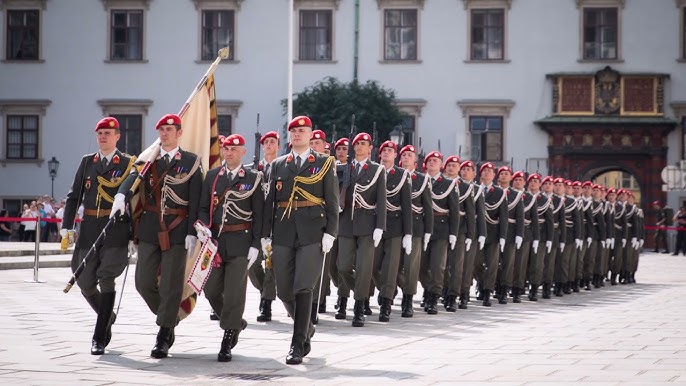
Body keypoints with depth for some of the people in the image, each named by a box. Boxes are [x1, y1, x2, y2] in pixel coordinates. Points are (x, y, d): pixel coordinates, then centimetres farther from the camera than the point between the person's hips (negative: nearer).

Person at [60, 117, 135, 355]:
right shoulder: (87, 162, 13)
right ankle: (107, 317, 33)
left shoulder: (128, 163, 2)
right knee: (85, 282, 5)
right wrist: (66, 227, 4)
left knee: (106, 280, -10)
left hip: (116, 230, -4)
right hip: (89, 229, 4)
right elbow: (74, 196, 12)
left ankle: (100, 337, -6)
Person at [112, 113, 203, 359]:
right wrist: (121, 195, -29)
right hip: (149, 228, 3)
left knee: (170, 283, -3)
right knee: (143, 282, 1)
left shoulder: (191, 162, 4)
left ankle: (163, 337, 4)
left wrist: (192, 232, -8)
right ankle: (169, 318, 24)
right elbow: (133, 178, -7)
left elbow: (195, 200, 0)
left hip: (177, 229, -3)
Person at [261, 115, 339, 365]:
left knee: (303, 288, -11)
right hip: (283, 233, 4)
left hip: (312, 233, -4)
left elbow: (332, 201, 2)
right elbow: (270, 201, 14)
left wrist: (330, 233, -8)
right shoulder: (278, 165, 14)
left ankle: (298, 345, -6)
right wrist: (266, 235, 9)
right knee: (284, 291, 5)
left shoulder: (324, 163, 6)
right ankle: (306, 328, 30)